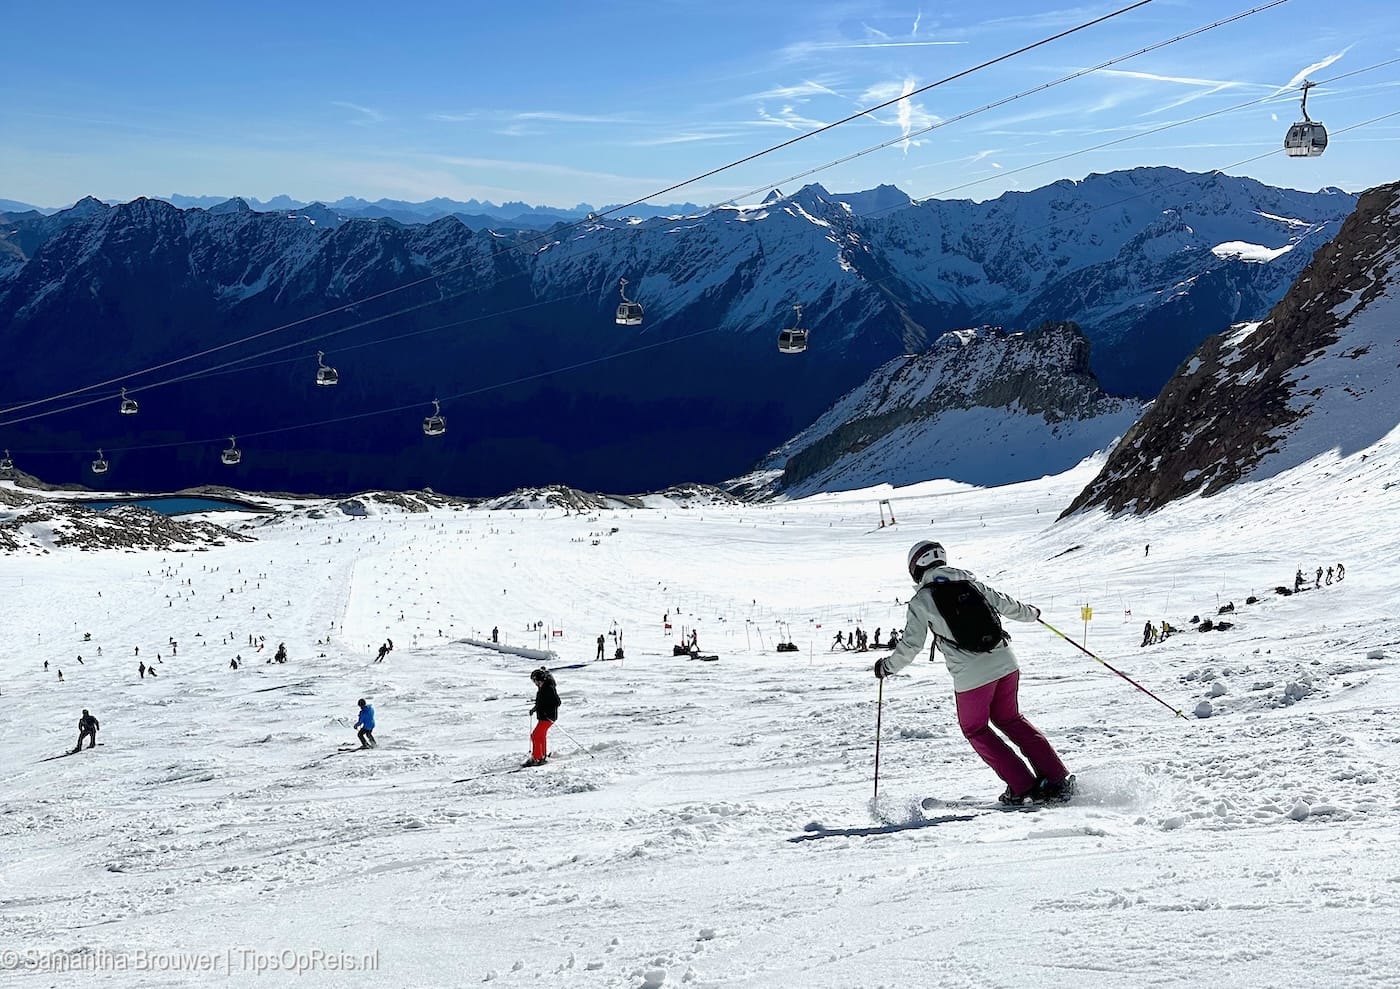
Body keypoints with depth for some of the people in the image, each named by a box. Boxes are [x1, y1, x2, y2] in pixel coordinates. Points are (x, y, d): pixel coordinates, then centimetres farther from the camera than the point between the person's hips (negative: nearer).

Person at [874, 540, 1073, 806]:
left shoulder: (921, 600, -2)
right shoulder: (969, 582, 11)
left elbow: (911, 645, -3)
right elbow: (1005, 604, 17)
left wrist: (887, 666, 14)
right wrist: (1031, 613, 36)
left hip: (970, 676, -5)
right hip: (1005, 663, 5)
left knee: (975, 730, 16)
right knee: (1009, 719, 23)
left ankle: (1022, 786, 9)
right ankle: (1057, 778, 15)